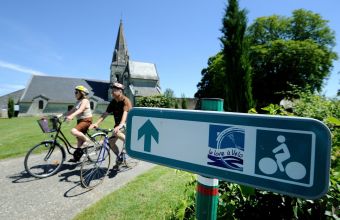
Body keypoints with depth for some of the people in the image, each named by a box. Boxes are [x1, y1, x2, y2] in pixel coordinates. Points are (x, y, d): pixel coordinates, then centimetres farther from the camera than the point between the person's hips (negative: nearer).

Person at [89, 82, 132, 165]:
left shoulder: (126, 101, -19)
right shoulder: (113, 102, 0)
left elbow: (125, 114, -34)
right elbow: (105, 114, -2)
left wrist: (120, 126, -48)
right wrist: (96, 123, -15)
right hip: (118, 124, 7)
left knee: (116, 132, -33)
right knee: (111, 142, 0)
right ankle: (119, 157, 22)